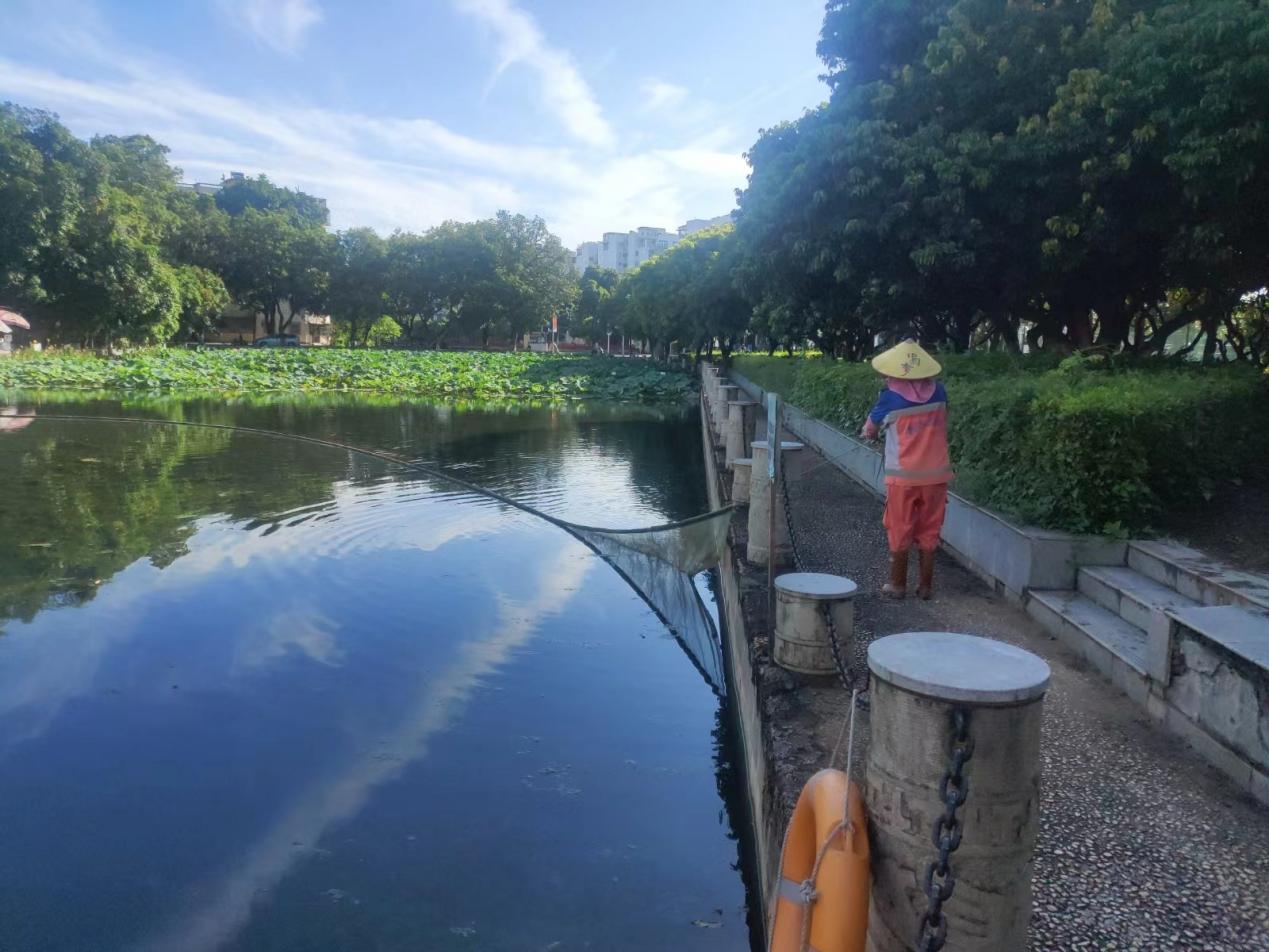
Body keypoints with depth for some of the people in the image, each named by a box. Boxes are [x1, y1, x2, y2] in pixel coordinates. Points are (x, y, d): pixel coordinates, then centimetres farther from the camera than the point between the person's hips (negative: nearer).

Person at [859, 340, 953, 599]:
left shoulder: (891, 397, -11)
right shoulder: (937, 391, -4)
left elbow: (870, 428, 7)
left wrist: (869, 433, 27)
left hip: (903, 476, -2)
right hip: (936, 474, 3)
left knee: (900, 531, 9)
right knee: (929, 532, 11)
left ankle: (898, 585, 17)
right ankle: (926, 585, 17)